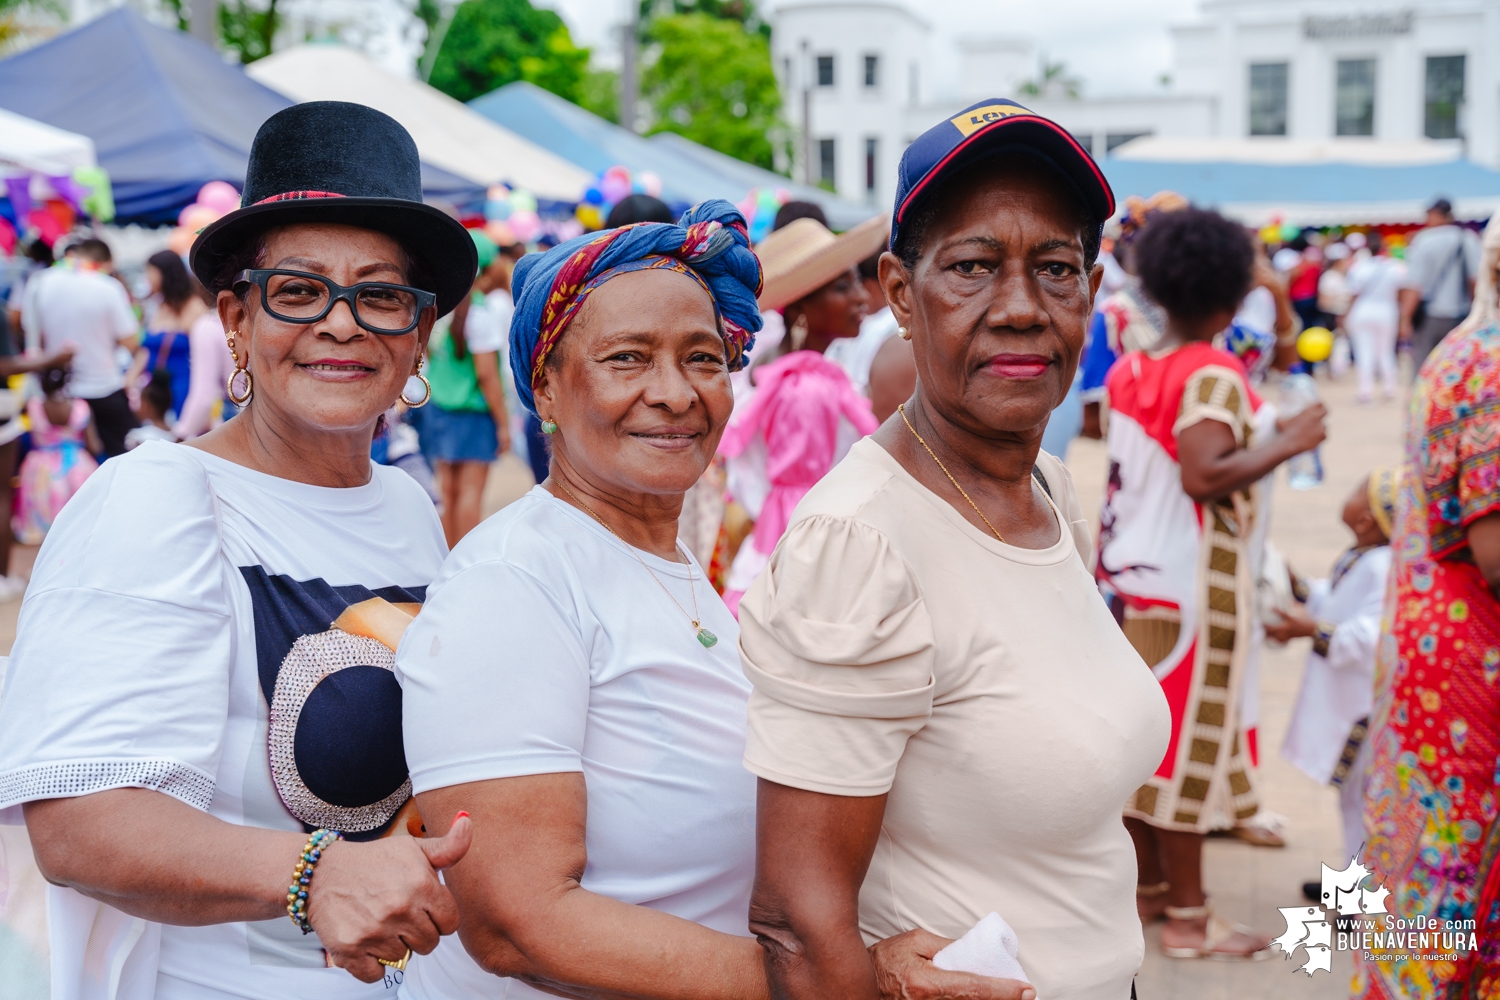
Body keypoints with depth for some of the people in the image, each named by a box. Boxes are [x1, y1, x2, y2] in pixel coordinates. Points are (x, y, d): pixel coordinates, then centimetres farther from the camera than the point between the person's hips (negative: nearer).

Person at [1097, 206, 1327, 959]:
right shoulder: (1213, 375, -17)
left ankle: (1146, 887, 26)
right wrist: (1285, 445, -19)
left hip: (1129, 572, 8)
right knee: (1187, 741, 0)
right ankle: (1188, 917, 9)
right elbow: (1202, 475, -28)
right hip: (1189, 584, -8)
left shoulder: (1129, 370, 7)